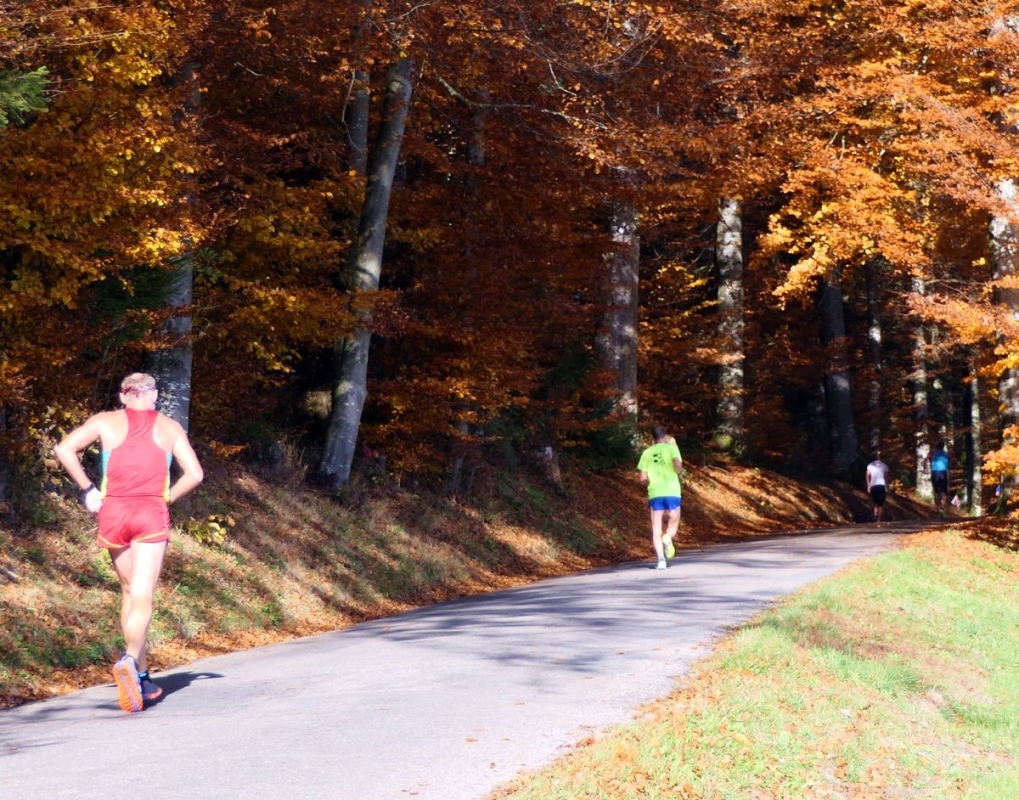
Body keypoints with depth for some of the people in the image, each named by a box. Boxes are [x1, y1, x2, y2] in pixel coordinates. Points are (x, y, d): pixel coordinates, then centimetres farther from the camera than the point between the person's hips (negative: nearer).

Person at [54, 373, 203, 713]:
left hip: (113, 512, 2)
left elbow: (64, 449, -5)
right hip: (152, 515, -2)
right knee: (142, 598, -8)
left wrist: (87, 489, 2)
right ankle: (129, 661, -35)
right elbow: (194, 474, 0)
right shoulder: (170, 428, 8)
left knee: (130, 593, 17)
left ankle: (142, 678, 16)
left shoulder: (106, 421, 8)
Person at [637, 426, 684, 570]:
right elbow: (678, 465, -15)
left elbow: (643, 478, 6)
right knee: (673, 524, 16)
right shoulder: (671, 448, 3)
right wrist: (679, 470, 8)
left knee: (656, 530, 5)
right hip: (672, 491, -1)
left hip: (655, 493, 1)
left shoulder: (647, 452, 9)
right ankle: (668, 538, -16)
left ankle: (661, 559, -10)